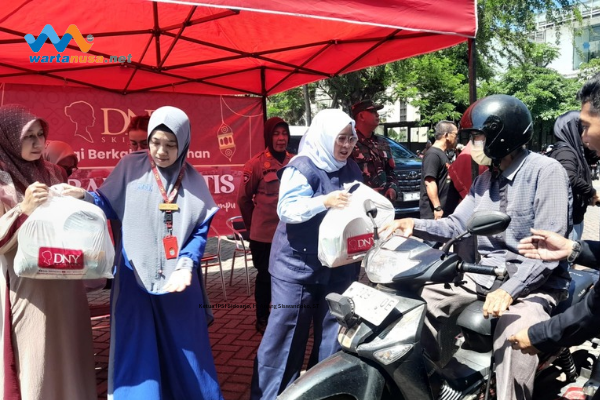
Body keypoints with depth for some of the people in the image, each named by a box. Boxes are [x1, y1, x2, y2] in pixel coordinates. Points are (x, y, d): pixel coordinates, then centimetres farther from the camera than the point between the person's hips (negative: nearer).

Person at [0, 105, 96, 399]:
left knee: (68, 356, 12)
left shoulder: (52, 174, 10)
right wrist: (24, 209, -25)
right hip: (26, 286, -5)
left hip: (64, 282, 6)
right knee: (34, 362, 0)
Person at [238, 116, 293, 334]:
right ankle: (262, 318, 25)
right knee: (265, 275, 8)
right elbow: (244, 198, -4)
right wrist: (253, 224, 4)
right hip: (264, 232, -4)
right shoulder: (256, 163, -12)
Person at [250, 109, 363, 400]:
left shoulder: (352, 170, 9)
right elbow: (287, 209, -21)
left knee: (333, 335, 13)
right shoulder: (302, 167, -11)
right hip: (298, 265, -6)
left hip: (338, 265, 6)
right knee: (286, 334, -1)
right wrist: (324, 201, -34)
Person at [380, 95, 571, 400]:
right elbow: (457, 225, 10)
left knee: (514, 334, -37)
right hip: (483, 272, 8)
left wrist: (509, 291, -31)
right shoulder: (484, 180, 15)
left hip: (533, 280, -7)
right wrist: (415, 225, -9)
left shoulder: (546, 171, -12)